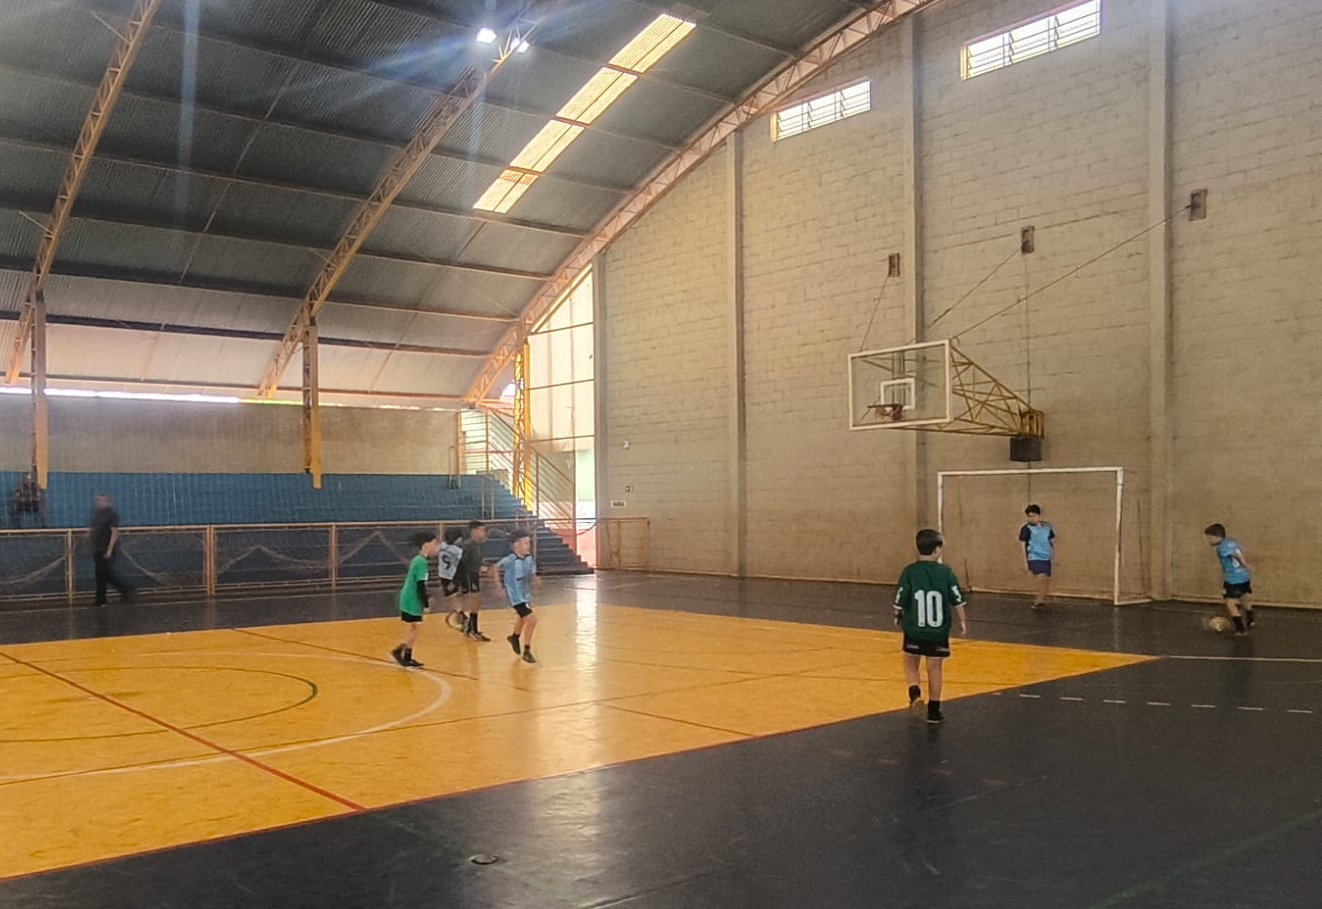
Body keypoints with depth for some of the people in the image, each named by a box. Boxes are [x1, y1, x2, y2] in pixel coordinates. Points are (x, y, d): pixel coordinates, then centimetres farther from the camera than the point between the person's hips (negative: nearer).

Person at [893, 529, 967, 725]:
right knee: (934, 668, 11)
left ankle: (915, 693, -8)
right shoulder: (946, 573, -6)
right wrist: (963, 621, 12)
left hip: (914, 630, -1)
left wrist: (898, 617, 15)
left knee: (911, 665, 17)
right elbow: (957, 601, -2)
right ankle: (933, 711, 15)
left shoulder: (909, 572, -8)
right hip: (939, 631, 1)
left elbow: (900, 601, -4)